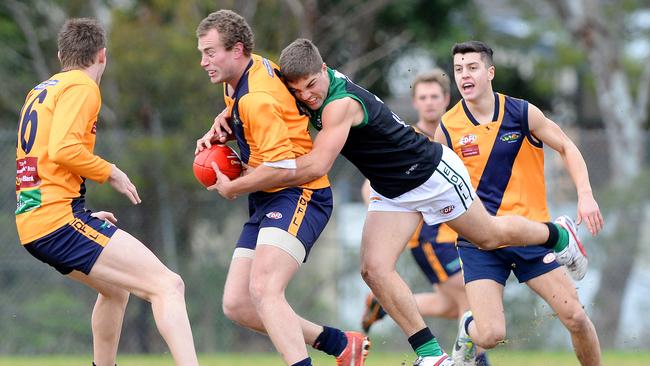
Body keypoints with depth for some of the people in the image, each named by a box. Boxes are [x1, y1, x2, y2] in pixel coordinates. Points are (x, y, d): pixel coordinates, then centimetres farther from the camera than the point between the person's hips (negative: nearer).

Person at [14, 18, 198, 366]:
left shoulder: (40, 91, 22)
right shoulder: (82, 87, -5)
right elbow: (63, 149, -20)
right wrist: (111, 173, -5)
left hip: (31, 221, 9)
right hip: (60, 217, -9)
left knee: (115, 289, 31)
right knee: (168, 285, -16)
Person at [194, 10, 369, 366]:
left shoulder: (257, 98, -20)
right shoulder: (255, 67, 10)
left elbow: (282, 168, -24)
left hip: (297, 194, -10)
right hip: (266, 203, 10)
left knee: (263, 290, -30)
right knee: (236, 305, 3)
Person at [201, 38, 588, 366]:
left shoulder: (341, 102, -36)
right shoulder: (311, 88, -11)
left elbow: (316, 166, -45)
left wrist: (237, 186, -42)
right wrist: (225, 118, -17)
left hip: (432, 172, -7)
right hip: (392, 191, 8)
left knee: (490, 236, 15)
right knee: (375, 269, -8)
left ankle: (559, 235, 44)